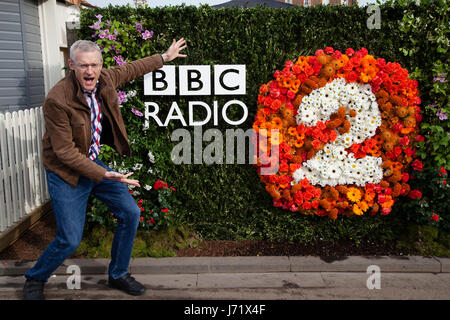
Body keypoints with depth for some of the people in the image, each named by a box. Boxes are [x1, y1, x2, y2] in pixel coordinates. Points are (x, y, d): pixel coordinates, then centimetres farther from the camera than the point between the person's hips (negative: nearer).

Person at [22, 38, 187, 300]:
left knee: (130, 213, 5)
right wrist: (104, 175, -27)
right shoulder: (57, 100, -26)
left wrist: (164, 57, 23)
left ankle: (118, 275, 25)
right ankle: (35, 279, 24)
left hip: (95, 162, 7)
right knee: (70, 239, -7)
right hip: (67, 173, -7)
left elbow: (132, 69, 15)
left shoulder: (105, 80, -7)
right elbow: (65, 151, -24)